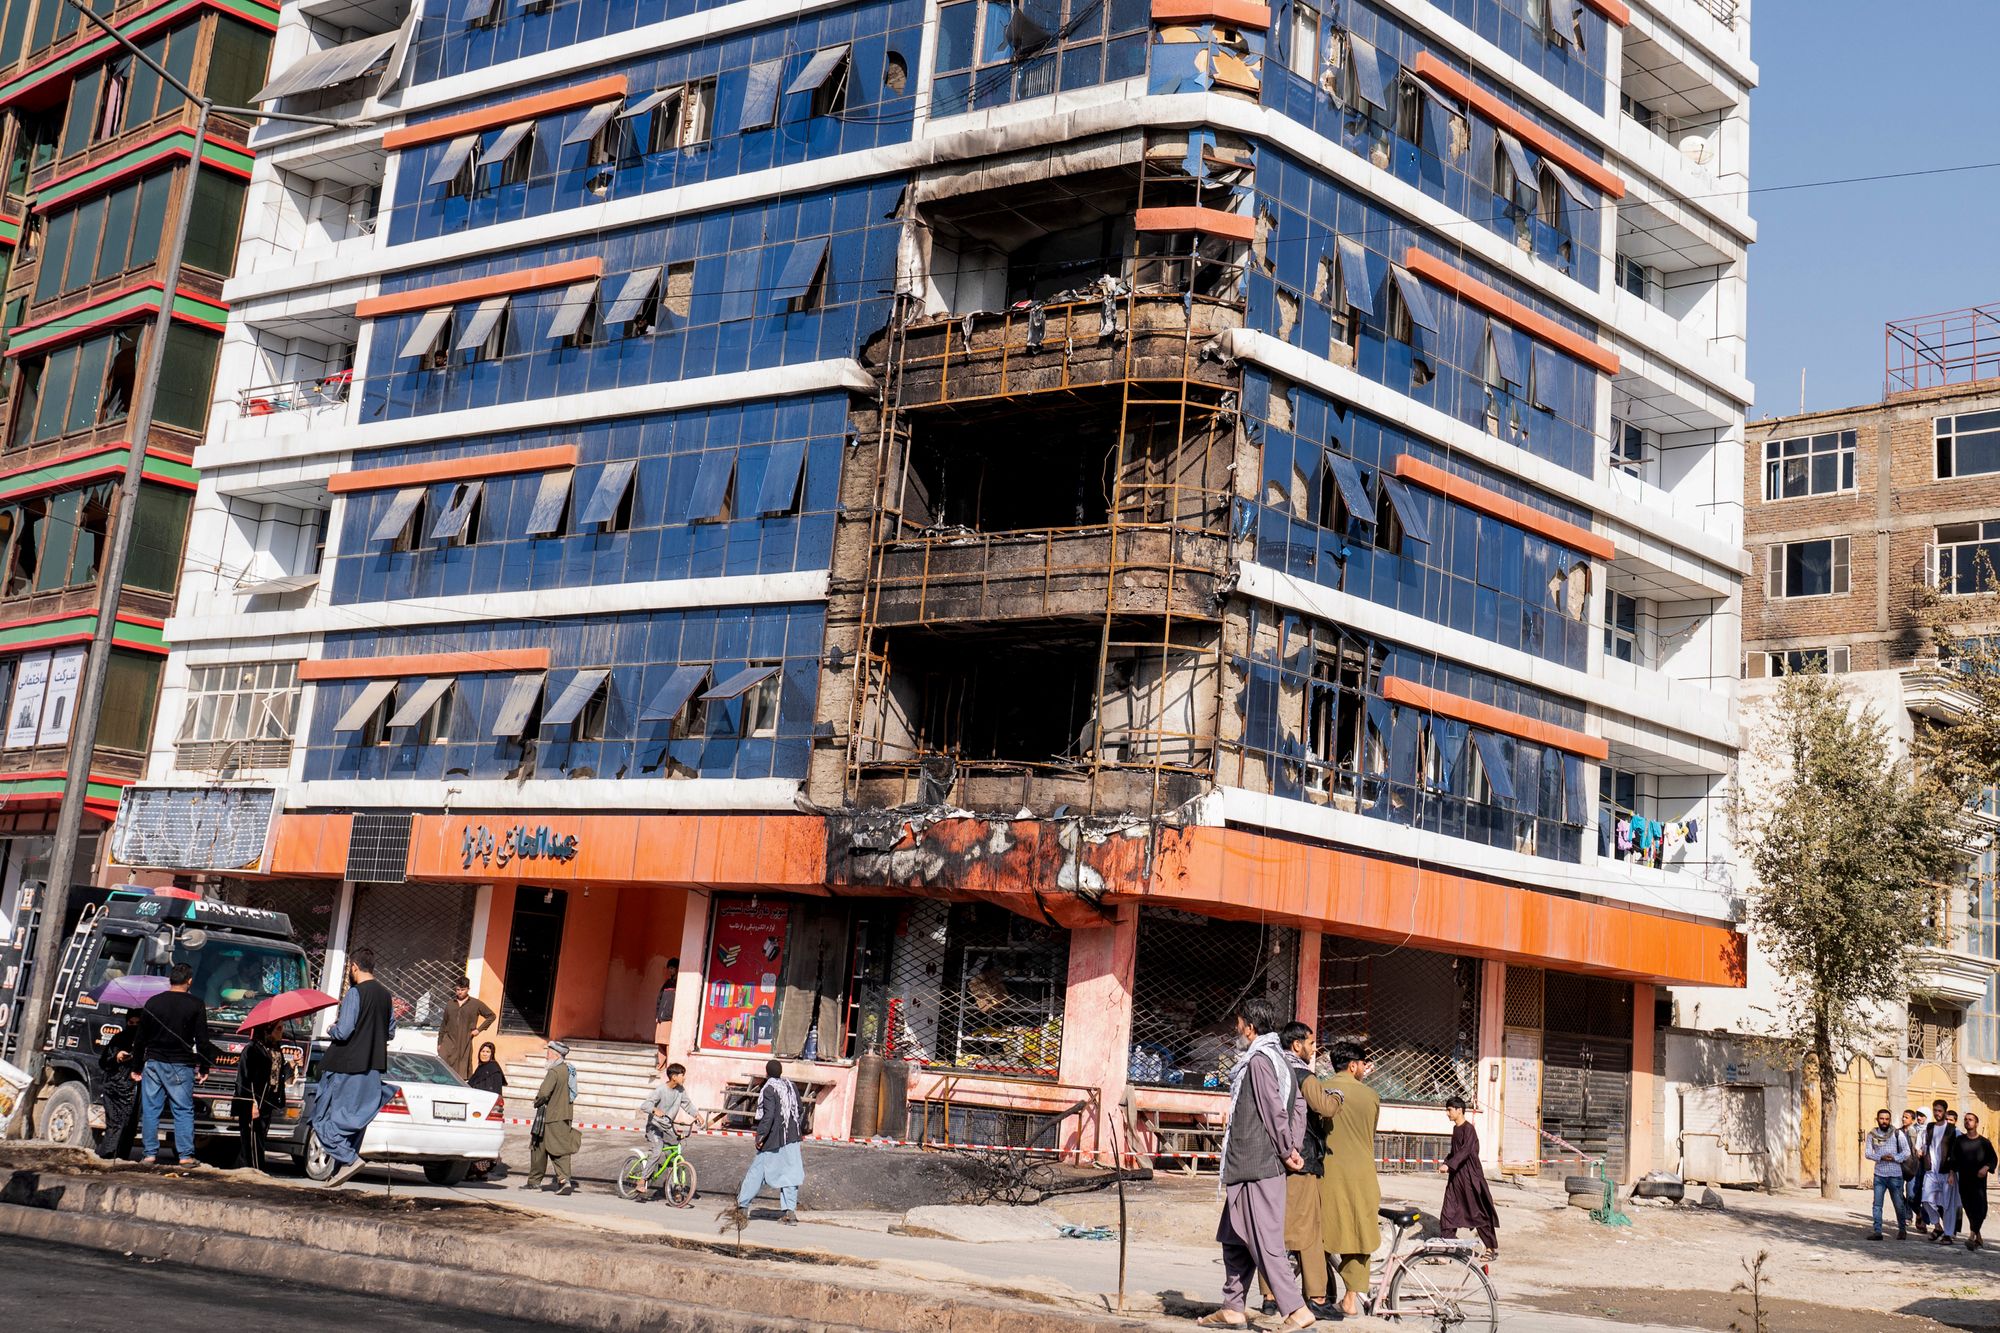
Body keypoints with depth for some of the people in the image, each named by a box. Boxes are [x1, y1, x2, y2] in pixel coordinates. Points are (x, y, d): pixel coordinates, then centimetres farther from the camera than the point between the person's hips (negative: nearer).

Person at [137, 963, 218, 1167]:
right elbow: (202, 1040, -3)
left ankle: (150, 1154, 7)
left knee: (150, 1110, 8)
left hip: (153, 1063, 2)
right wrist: (203, 1068, 6)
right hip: (181, 1066, -2)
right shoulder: (195, 1006, -4)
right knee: (183, 1110, 2)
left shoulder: (153, 1002, 5)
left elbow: (141, 1037, 10)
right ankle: (186, 1155, -1)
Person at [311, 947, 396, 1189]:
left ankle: (349, 1159, -14)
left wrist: (332, 1029, 2)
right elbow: (391, 1032, 16)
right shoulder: (386, 995, 9)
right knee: (354, 1119, 12)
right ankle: (341, 1169, 13)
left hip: (347, 1066, -7)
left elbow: (343, 1032, -18)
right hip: (374, 1067, 8)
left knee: (325, 1117, -1)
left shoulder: (355, 993, -14)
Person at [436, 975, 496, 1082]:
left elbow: (491, 1016, 9)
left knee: (463, 1068, -2)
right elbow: (443, 1024, 17)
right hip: (449, 1040, 2)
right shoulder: (450, 1004, 13)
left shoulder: (476, 1004, 4)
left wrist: (479, 1029, 1)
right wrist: (439, 1042, 14)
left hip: (465, 1041, -2)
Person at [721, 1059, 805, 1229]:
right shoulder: (791, 1086, 9)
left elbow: (768, 1115, -20)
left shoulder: (769, 1089, -11)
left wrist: (761, 1135, -17)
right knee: (789, 1173, 6)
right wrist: (799, 1130, 24)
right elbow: (800, 1111, 14)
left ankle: (742, 1207, 10)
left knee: (757, 1171, 3)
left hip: (774, 1140, -6)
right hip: (792, 1138, 6)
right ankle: (790, 1212, 2)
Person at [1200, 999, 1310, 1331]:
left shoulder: (1258, 1060, -14)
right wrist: (1293, 1149, 7)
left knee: (1264, 1241, -10)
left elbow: (1275, 1110, -19)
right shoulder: (1281, 1061, 17)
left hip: (1257, 1167, -10)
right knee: (1234, 1238, 15)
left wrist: (1287, 1151, -9)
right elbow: (1298, 1107, 14)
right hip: (1250, 1166, 10)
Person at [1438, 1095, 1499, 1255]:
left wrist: (1449, 1165, -36)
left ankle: (1492, 1247, 4)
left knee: (1478, 1212, -3)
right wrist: (1445, 1162, 9)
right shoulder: (1455, 1128, 12)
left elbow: (1465, 1150, -27)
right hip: (1456, 1176, 9)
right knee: (1449, 1212, 7)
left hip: (1469, 1176, -9)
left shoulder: (1468, 1129, -15)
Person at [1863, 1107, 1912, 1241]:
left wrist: (1894, 1158, -18)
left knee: (1898, 1204, 7)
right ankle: (1877, 1231, -3)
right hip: (1879, 1174, 1)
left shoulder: (1898, 1133, -1)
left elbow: (1906, 1152, -2)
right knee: (1877, 1204, -4)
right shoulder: (1872, 1134, 4)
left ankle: (1902, 1229, 26)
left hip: (1895, 1175, -1)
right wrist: (1881, 1157, -17)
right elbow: (1867, 1153, 0)